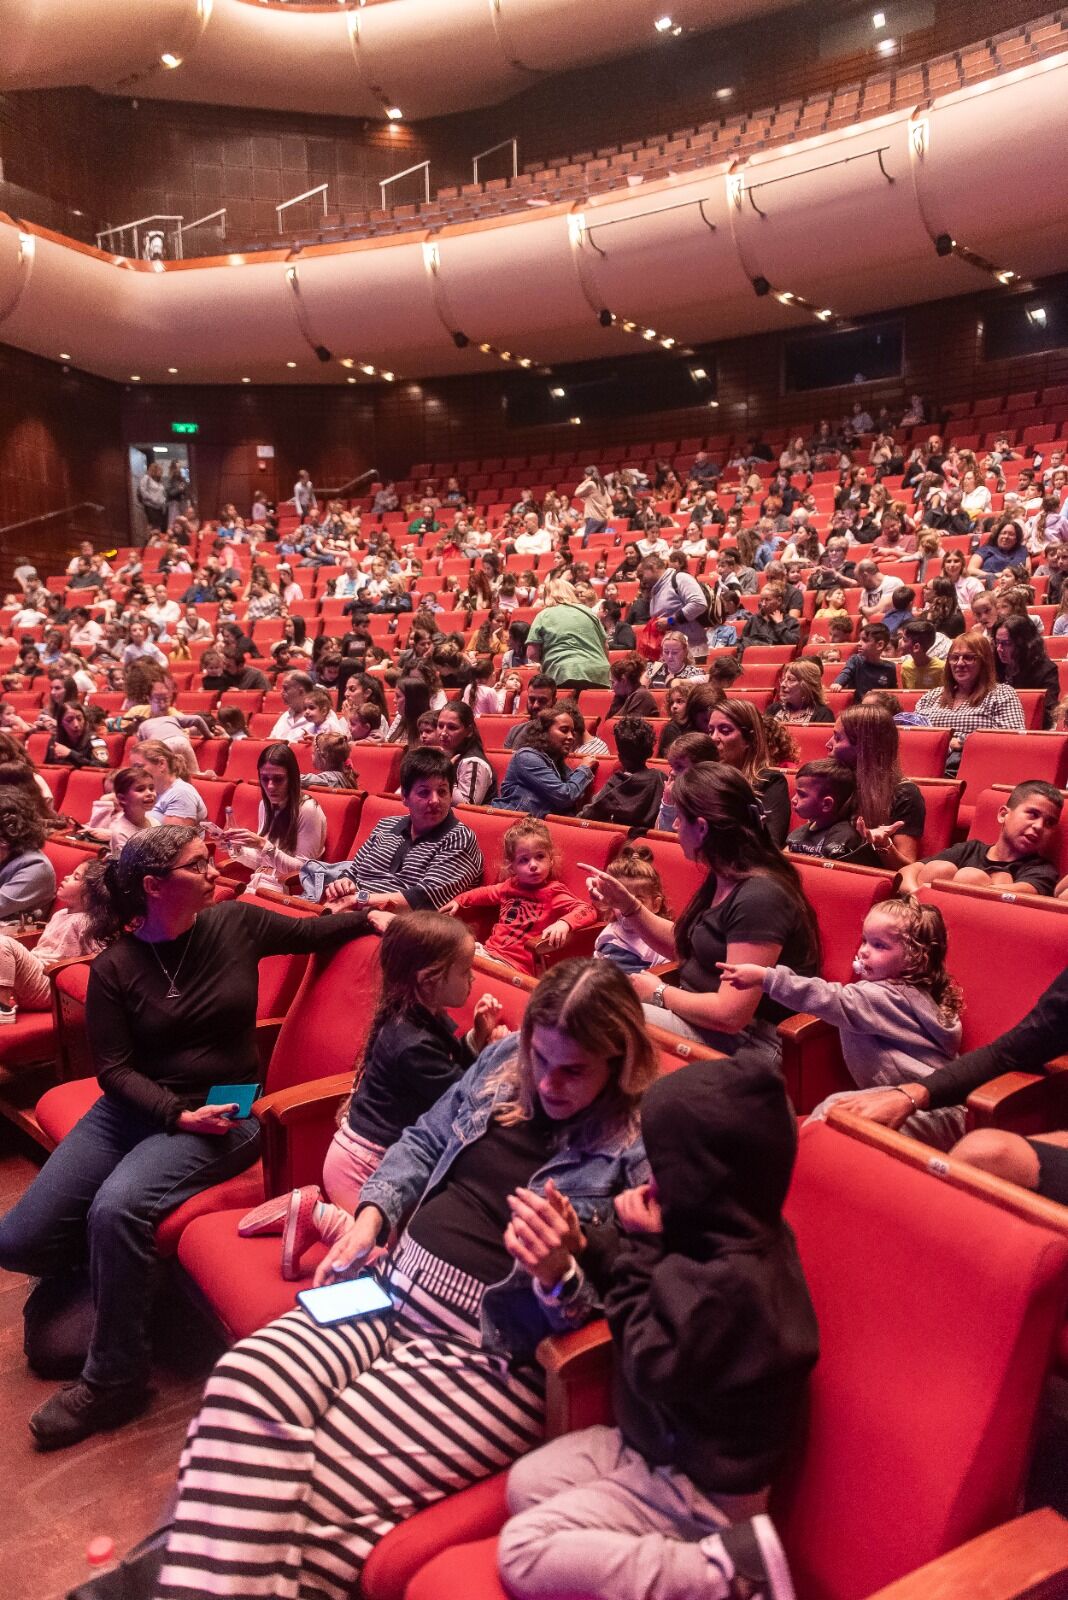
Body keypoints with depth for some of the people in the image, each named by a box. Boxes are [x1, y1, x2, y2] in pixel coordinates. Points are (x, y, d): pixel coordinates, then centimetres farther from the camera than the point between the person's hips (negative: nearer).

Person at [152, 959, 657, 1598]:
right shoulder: (504, 1062, 6)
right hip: (394, 1288, 6)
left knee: (317, 1485, -24)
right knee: (244, 1381, -20)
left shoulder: (643, 1151, -11)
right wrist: (370, 1219, 5)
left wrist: (557, 1274, -30)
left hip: (489, 1353, -6)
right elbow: (424, 1143, 21)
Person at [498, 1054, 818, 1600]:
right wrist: (641, 1243, -12)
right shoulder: (728, 1237, -4)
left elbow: (653, 1368, -26)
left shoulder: (732, 1283, -34)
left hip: (697, 1487, -10)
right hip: (659, 1441, 10)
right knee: (526, 1482, 9)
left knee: (522, 1552, -11)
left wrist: (640, 1248, -22)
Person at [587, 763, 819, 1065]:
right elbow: (683, 947, 19)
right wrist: (627, 905, 6)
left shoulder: (759, 898, -25)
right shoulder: (723, 879, 5)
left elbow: (730, 1014, -27)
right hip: (698, 1014, 9)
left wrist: (659, 993, -12)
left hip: (742, 1043, -9)